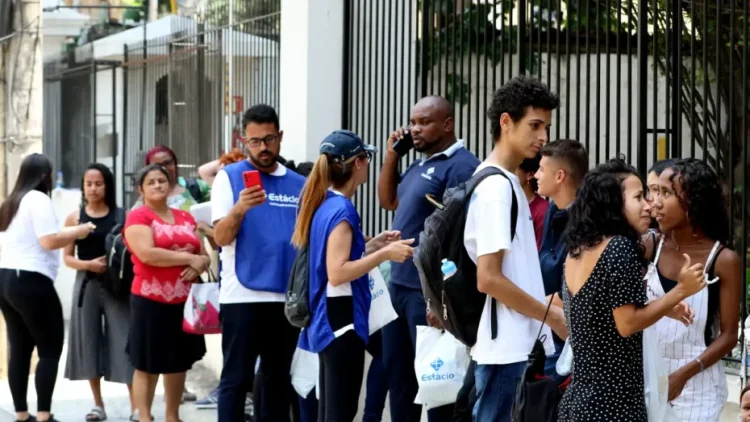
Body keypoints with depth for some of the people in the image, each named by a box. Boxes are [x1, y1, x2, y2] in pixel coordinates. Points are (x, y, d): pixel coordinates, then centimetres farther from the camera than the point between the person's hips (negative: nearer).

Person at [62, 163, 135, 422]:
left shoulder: (122, 216, 1)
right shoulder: (75, 218, 4)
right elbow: (67, 257, 4)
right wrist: (88, 264, -12)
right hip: (87, 285, 2)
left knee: (123, 341, -6)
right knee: (89, 341, 5)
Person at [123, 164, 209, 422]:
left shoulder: (186, 218, 15)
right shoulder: (137, 217, -4)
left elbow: (204, 255, 16)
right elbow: (147, 254, -19)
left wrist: (200, 265, -9)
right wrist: (189, 258, -15)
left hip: (185, 301, 6)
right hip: (151, 301, -6)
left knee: (179, 362, 12)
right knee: (147, 365, -2)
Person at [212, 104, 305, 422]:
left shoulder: (299, 184, 10)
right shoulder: (230, 176, 0)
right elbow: (221, 237, -9)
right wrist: (240, 209, -29)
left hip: (287, 297, 4)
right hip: (242, 296, -4)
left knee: (279, 380, 11)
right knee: (236, 379, -3)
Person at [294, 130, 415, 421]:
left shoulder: (324, 204, 11)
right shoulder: (342, 209, -17)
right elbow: (337, 273, -23)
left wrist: (373, 245, 16)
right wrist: (384, 254, -21)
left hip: (327, 320, 10)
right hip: (342, 320, -10)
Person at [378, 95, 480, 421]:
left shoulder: (460, 166, -14)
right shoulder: (420, 164, 15)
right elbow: (388, 201, 27)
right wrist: (391, 156, 11)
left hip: (428, 292, -9)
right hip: (399, 285, 9)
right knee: (397, 372, 15)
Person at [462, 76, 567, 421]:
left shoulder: (503, 182, 14)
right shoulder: (497, 188, -15)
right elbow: (488, 279, -20)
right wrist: (552, 316, -12)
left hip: (518, 344, 10)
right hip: (506, 347, -10)